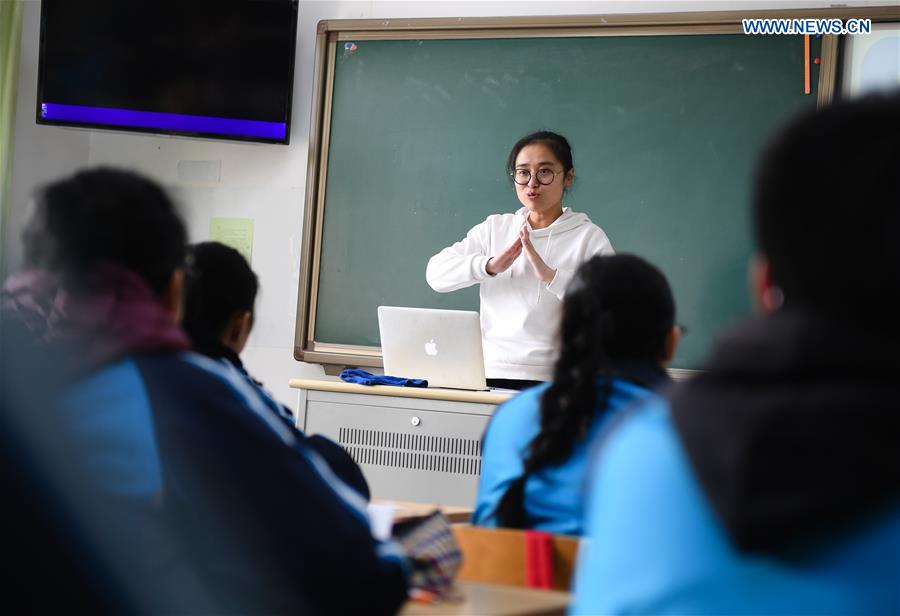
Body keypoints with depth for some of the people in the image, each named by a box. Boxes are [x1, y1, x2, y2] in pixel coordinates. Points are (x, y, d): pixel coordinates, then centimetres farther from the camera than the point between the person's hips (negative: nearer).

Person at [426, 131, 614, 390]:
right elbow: (436, 272, 4)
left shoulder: (589, 237, 3)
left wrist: (549, 274, -21)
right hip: (491, 376, 3)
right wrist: (489, 265, -13)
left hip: (553, 380, -3)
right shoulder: (495, 228, 15)